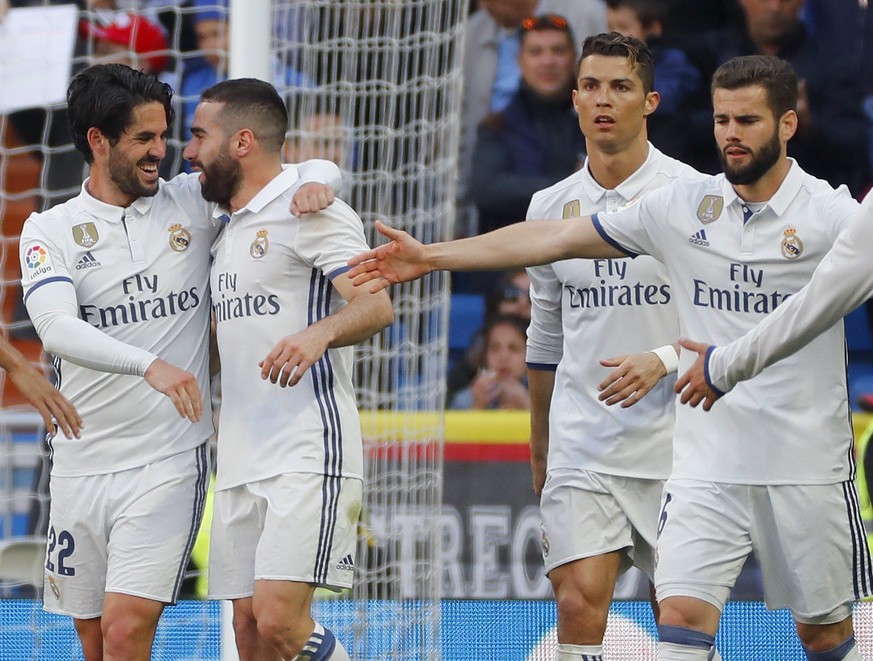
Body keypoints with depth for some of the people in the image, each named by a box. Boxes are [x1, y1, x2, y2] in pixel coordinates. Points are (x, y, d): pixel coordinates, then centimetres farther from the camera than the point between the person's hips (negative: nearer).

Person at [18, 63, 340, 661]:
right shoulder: (49, 231, 1)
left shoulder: (193, 203, 4)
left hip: (169, 460, -2)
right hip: (81, 467, 2)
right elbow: (57, 328, -17)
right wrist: (150, 366, -33)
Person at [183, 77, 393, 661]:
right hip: (240, 467, 9)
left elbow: (376, 305, -19)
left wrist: (319, 333, -39)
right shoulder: (226, 228, 21)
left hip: (309, 459, -9)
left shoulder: (308, 209, -7)